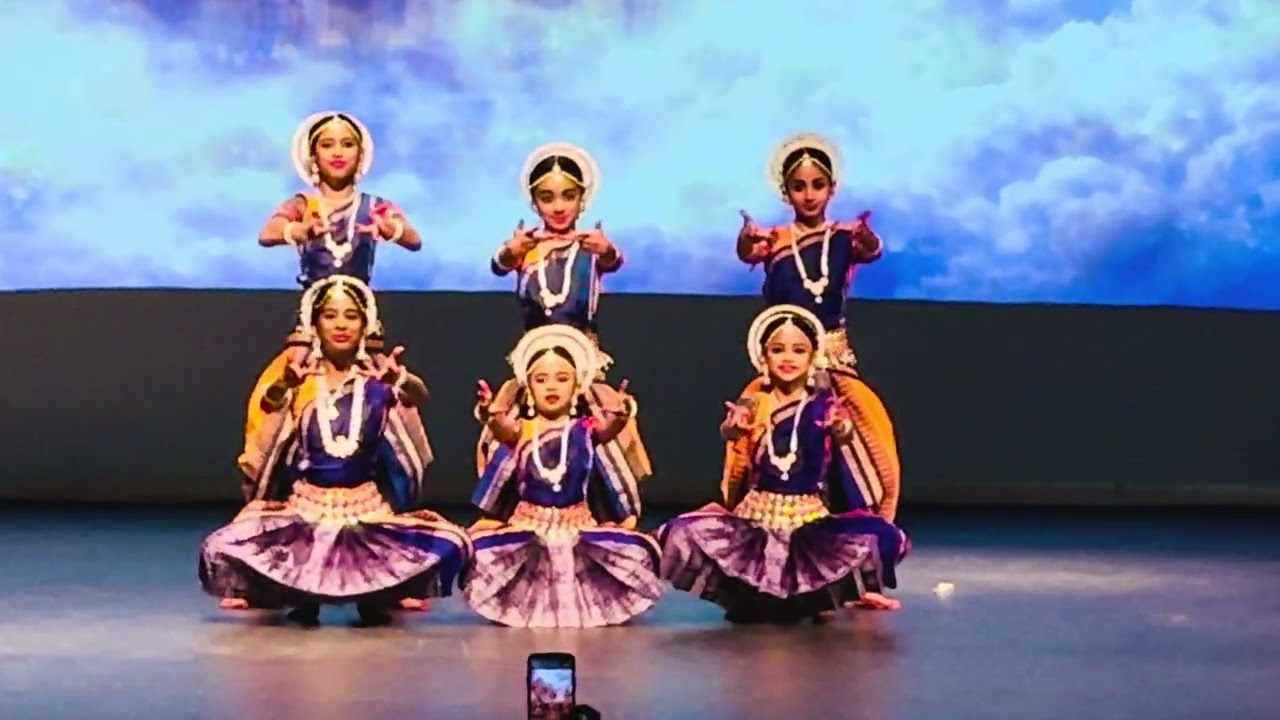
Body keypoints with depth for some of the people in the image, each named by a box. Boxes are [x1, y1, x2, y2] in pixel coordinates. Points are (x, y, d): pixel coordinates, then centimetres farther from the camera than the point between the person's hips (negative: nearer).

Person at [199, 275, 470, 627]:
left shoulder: (378, 379, 0)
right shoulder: (300, 379, -1)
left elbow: (419, 394, -18)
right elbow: (270, 403, -21)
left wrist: (401, 381, -40)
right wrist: (284, 385, -43)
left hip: (368, 506, 0)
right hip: (304, 505, 0)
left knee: (448, 545, -20)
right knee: (225, 549, -21)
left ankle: (375, 596, 6)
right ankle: (304, 596, 5)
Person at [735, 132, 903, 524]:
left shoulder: (844, 236, 2)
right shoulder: (774, 239, 2)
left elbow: (872, 251, -19)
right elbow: (747, 253, -20)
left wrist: (868, 242, -44)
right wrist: (747, 242, -45)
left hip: (833, 354, 0)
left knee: (866, 434, -9)